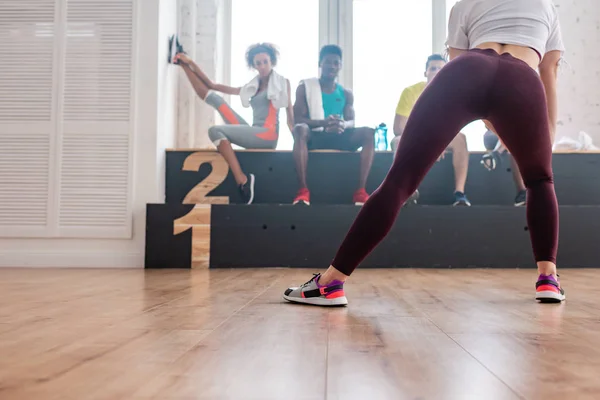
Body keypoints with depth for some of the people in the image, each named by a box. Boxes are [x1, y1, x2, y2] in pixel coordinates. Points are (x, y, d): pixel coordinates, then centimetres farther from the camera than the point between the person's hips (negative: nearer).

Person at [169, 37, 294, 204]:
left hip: (267, 135, -6)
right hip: (253, 135, 6)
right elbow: (213, 85, 20)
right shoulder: (252, 87, 20)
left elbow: (291, 115, 4)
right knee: (214, 97, 3)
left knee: (215, 130, -27)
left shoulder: (282, 82, 9)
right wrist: (191, 63, 17)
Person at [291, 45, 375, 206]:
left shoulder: (346, 94, 15)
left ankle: (361, 190, -30)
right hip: (314, 136, -3)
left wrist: (343, 125, -24)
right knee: (300, 129, -38)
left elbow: (351, 122, 4)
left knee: (369, 133, -23)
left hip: (338, 137, 3)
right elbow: (298, 119, -6)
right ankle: (303, 189, -43)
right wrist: (323, 123, -26)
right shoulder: (305, 87, 5)